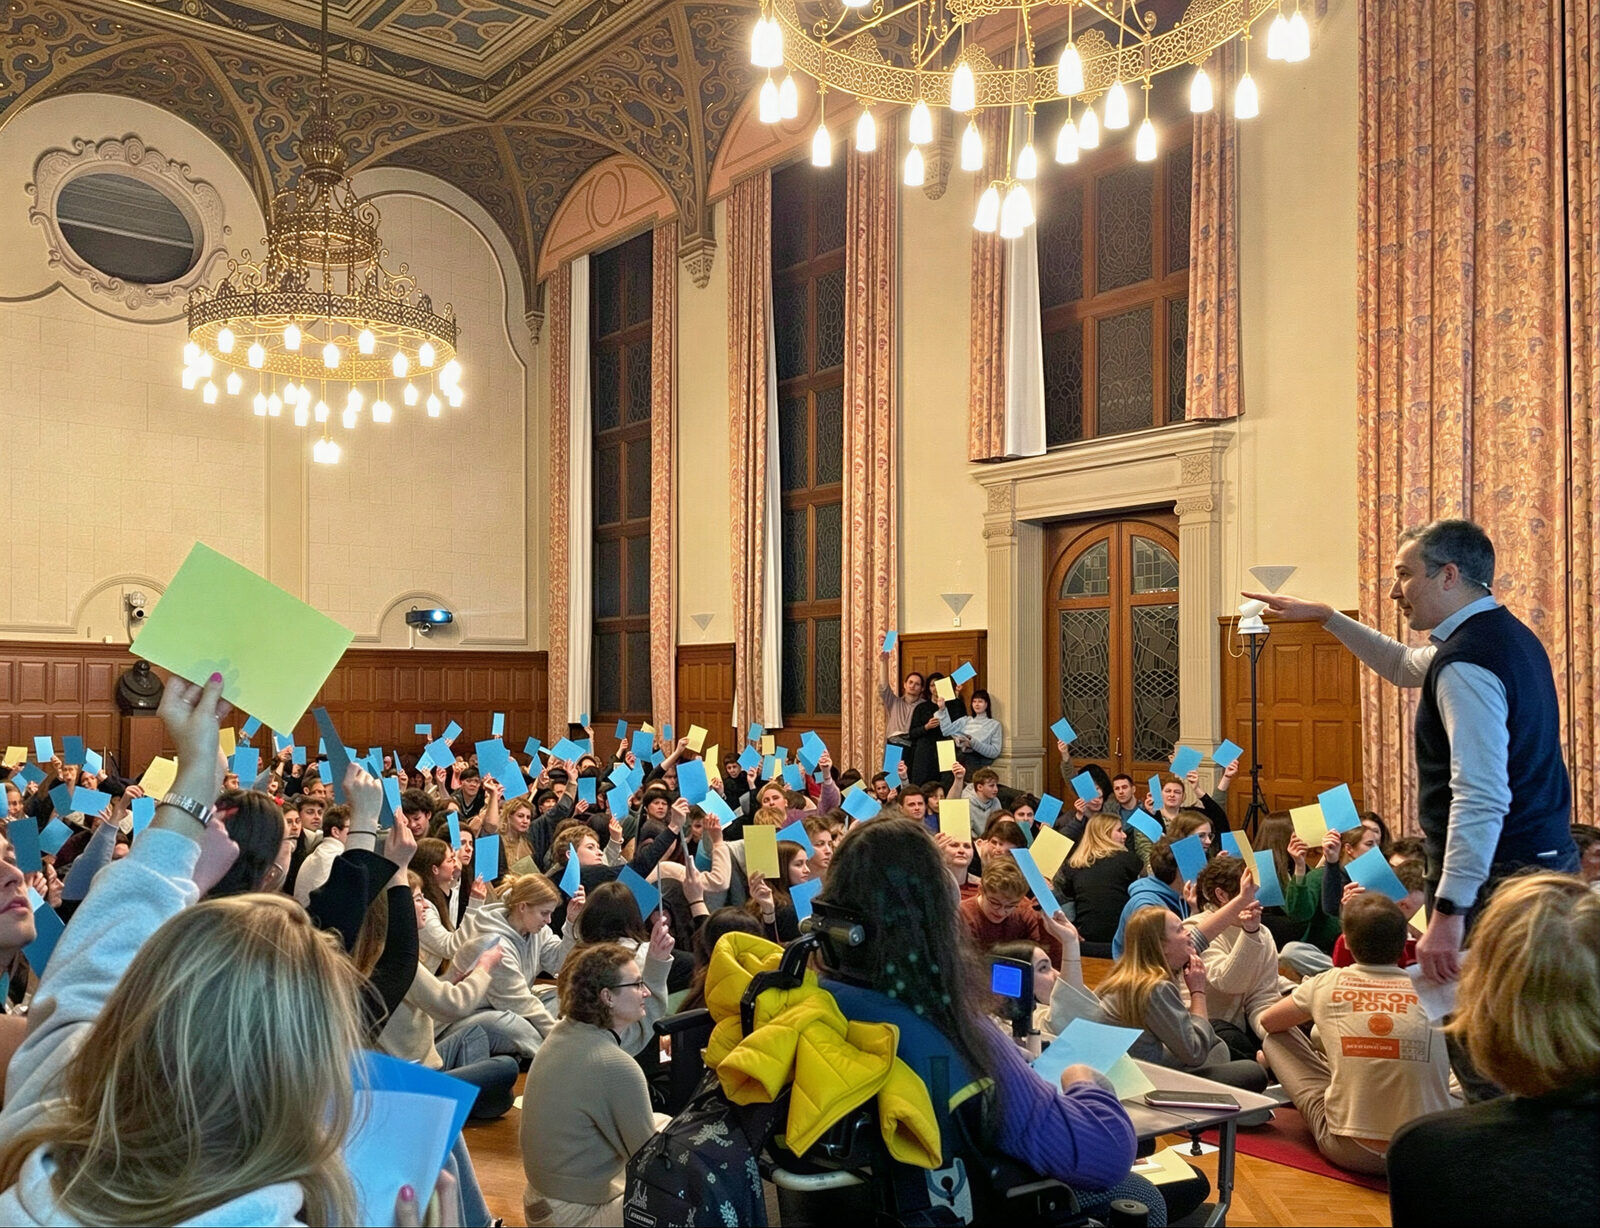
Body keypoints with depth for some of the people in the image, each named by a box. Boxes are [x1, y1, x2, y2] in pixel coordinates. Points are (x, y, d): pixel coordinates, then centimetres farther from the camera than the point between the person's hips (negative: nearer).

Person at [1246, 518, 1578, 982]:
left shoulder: (1465, 664, -21)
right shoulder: (1508, 633, 12)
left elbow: (1483, 800, -28)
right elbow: (1404, 666, 31)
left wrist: (1448, 912, -27)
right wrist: (1325, 617, 29)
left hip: (1494, 876, -10)